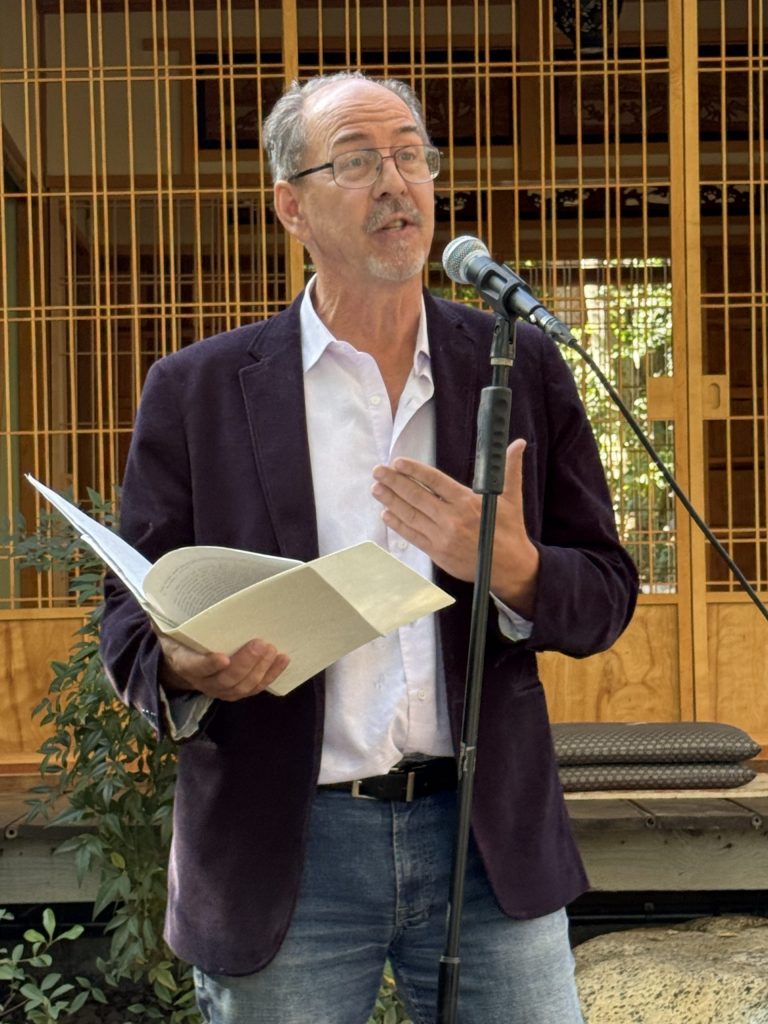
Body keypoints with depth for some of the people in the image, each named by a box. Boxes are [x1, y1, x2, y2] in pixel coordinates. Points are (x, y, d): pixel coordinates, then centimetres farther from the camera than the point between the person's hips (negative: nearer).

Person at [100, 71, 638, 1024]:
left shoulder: (521, 367, 5)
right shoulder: (196, 390, 1)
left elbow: (605, 595, 6)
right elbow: (132, 613, 3)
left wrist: (514, 569, -16)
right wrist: (185, 667, -20)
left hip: (490, 836, 2)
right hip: (281, 856, -1)